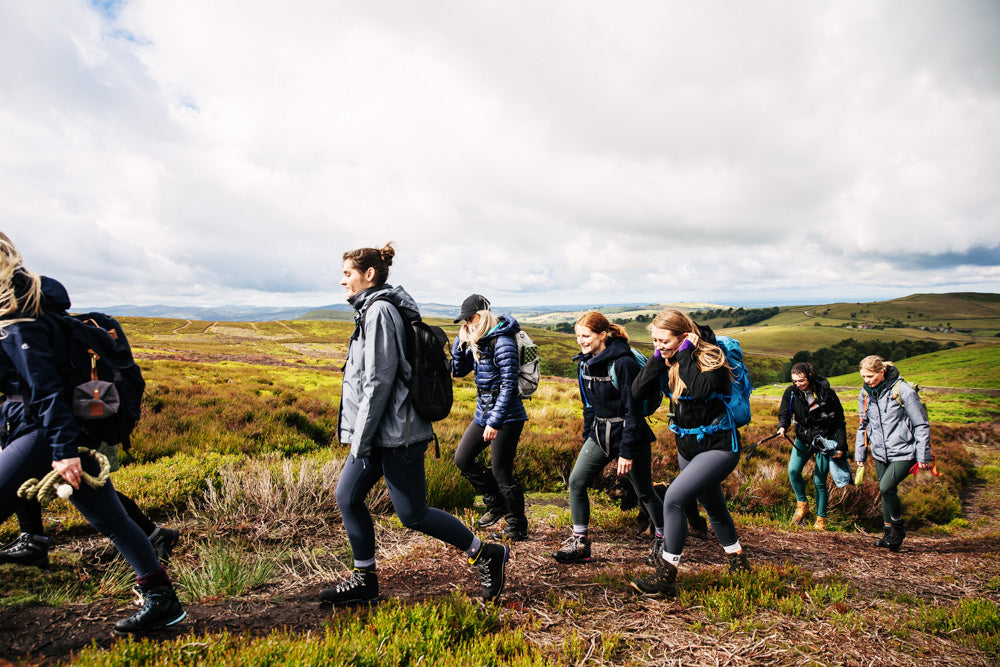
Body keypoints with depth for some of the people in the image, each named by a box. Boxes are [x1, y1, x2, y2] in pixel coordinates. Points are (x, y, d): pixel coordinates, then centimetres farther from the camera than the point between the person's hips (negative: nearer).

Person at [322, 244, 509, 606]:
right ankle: (364, 580, 25)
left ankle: (488, 555, 13)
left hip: (396, 433, -10)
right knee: (347, 497, 11)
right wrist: (360, 435, 23)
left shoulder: (380, 311, -15)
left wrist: (361, 437, -17)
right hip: (381, 431, 10)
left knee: (412, 513, -2)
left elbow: (379, 380, -21)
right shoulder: (373, 310, 16)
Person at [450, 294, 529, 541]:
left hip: (506, 416, -9)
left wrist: (494, 422, -24)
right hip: (483, 413, 9)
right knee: (462, 459, 12)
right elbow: (458, 371, 14)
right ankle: (496, 504, 29)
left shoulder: (502, 342, -18)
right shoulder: (476, 342, 9)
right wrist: (460, 342, -1)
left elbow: (509, 386, -22)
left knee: (501, 472, -3)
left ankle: (517, 527, 17)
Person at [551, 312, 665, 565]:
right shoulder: (584, 363, 3)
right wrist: (587, 439, 15)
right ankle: (580, 544, 10)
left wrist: (627, 451, -19)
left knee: (644, 492, 8)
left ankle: (663, 539, 33)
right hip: (600, 433, 7)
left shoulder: (623, 364, -20)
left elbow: (633, 410, -19)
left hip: (629, 434, -7)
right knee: (576, 482, -2)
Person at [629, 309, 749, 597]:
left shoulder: (710, 357, -18)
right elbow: (637, 392, -12)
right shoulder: (668, 361, -2)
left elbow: (700, 390, -37)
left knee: (673, 498, -20)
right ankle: (737, 560, 45)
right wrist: (658, 357, -18)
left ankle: (666, 576, -10)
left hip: (719, 447, -7)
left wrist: (685, 355, -27)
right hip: (687, 447, 7)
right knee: (714, 509, 21)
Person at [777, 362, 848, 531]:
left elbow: (839, 421, -5)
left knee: (819, 480, -2)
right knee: (793, 470, -16)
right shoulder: (791, 392, -5)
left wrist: (841, 447, -5)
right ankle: (802, 504, 8)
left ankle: (821, 518, 15)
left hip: (825, 439, -3)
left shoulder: (826, 392, -13)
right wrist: (782, 426, -24)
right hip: (803, 438, 3)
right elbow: (784, 414, 0)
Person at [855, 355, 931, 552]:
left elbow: (922, 425, -9)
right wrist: (860, 454, 14)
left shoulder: (903, 391, -15)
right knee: (886, 492, 12)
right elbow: (863, 426, 15)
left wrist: (923, 456, -8)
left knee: (886, 487, -19)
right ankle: (889, 533, 29)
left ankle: (898, 528, 4)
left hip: (903, 452, -6)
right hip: (880, 454, 6)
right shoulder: (865, 394, 3)